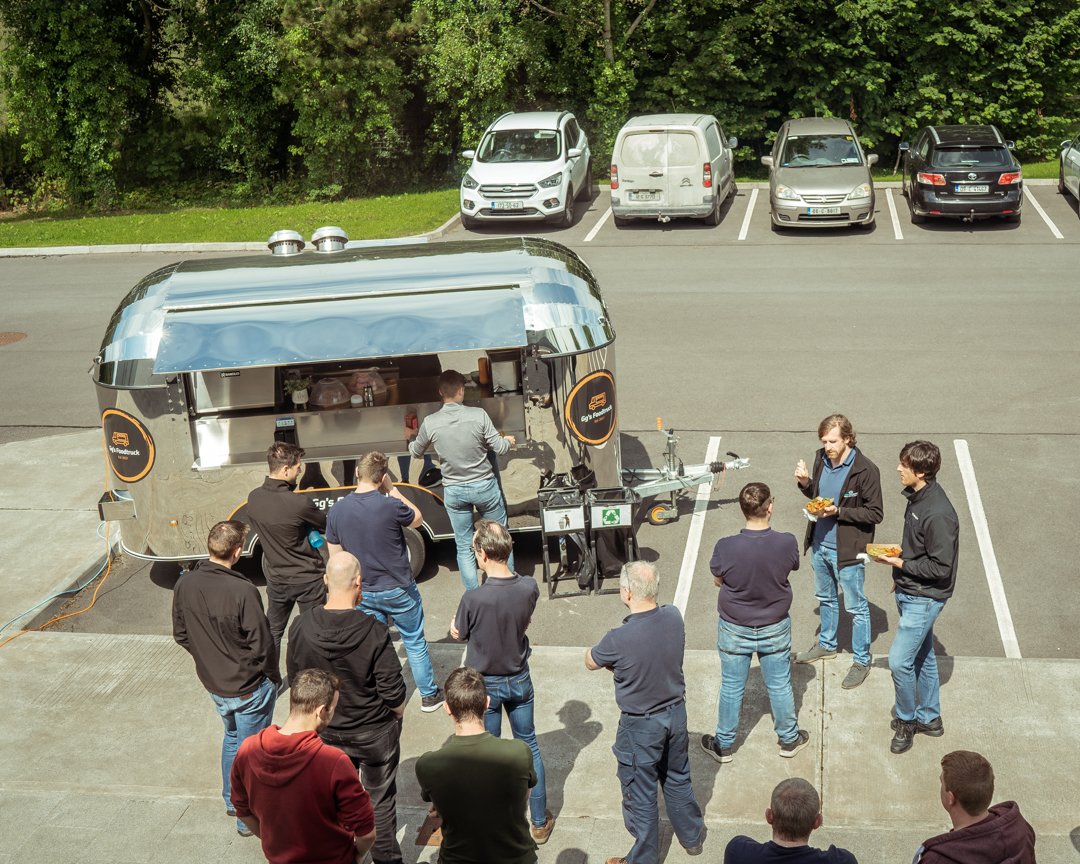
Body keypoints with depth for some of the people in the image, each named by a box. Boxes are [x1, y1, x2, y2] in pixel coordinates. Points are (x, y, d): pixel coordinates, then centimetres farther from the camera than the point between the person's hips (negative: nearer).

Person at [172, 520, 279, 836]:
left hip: (213, 683, 6)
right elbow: (261, 644, -20)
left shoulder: (185, 585, -10)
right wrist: (273, 677, -3)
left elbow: (181, 635, 3)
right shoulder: (242, 591, -28)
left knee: (232, 737, 30)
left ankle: (232, 800, 45)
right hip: (249, 687, -6)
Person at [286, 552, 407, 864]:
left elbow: (295, 680, -2)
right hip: (375, 733, -3)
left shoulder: (300, 627, -17)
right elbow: (393, 691, -20)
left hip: (327, 733, 3)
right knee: (381, 801, 18)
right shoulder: (374, 632, -28)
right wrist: (397, 716, 2)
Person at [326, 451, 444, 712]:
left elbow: (335, 556, 0)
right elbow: (417, 519, -1)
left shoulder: (337, 511, -9)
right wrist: (393, 489, 1)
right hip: (398, 590, -3)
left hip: (363, 593, 3)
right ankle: (429, 695, 27)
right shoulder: (390, 505, -23)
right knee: (415, 643, 15)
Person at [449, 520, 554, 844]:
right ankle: (540, 822, 29)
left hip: (485, 685, -3)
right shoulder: (530, 587, -16)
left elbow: (458, 634, -10)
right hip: (519, 680, 3)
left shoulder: (474, 599, -29)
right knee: (529, 747, 19)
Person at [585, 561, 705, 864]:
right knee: (678, 780, 28)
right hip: (676, 713, 6)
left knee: (641, 795, 15)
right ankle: (692, 837, 47)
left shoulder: (619, 639, -30)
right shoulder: (674, 618, -14)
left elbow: (590, 662, -9)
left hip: (641, 726, -5)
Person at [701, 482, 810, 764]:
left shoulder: (726, 547, -26)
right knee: (780, 686, 21)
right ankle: (789, 738, 41)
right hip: (775, 629, 1)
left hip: (735, 630, -1)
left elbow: (718, 580, -7)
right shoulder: (787, 543, -23)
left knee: (731, 688, 18)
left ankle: (723, 744, 35)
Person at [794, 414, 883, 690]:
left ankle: (861, 661, 24)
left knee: (856, 607, 9)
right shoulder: (821, 458, -4)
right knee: (825, 598, 25)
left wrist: (838, 511, -27)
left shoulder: (865, 471, -22)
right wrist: (805, 483, -10)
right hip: (819, 545, 7)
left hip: (847, 551, -6)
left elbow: (875, 513, -17)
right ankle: (827, 644, 46)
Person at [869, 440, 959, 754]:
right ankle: (930, 719, 34)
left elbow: (941, 568, -25)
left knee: (899, 661, -6)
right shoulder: (917, 497, 1)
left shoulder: (938, 514, -28)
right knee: (923, 656, 20)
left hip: (924, 598, -9)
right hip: (910, 593, 9)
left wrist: (899, 564, -19)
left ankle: (906, 720, 15)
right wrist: (902, 576, 13)